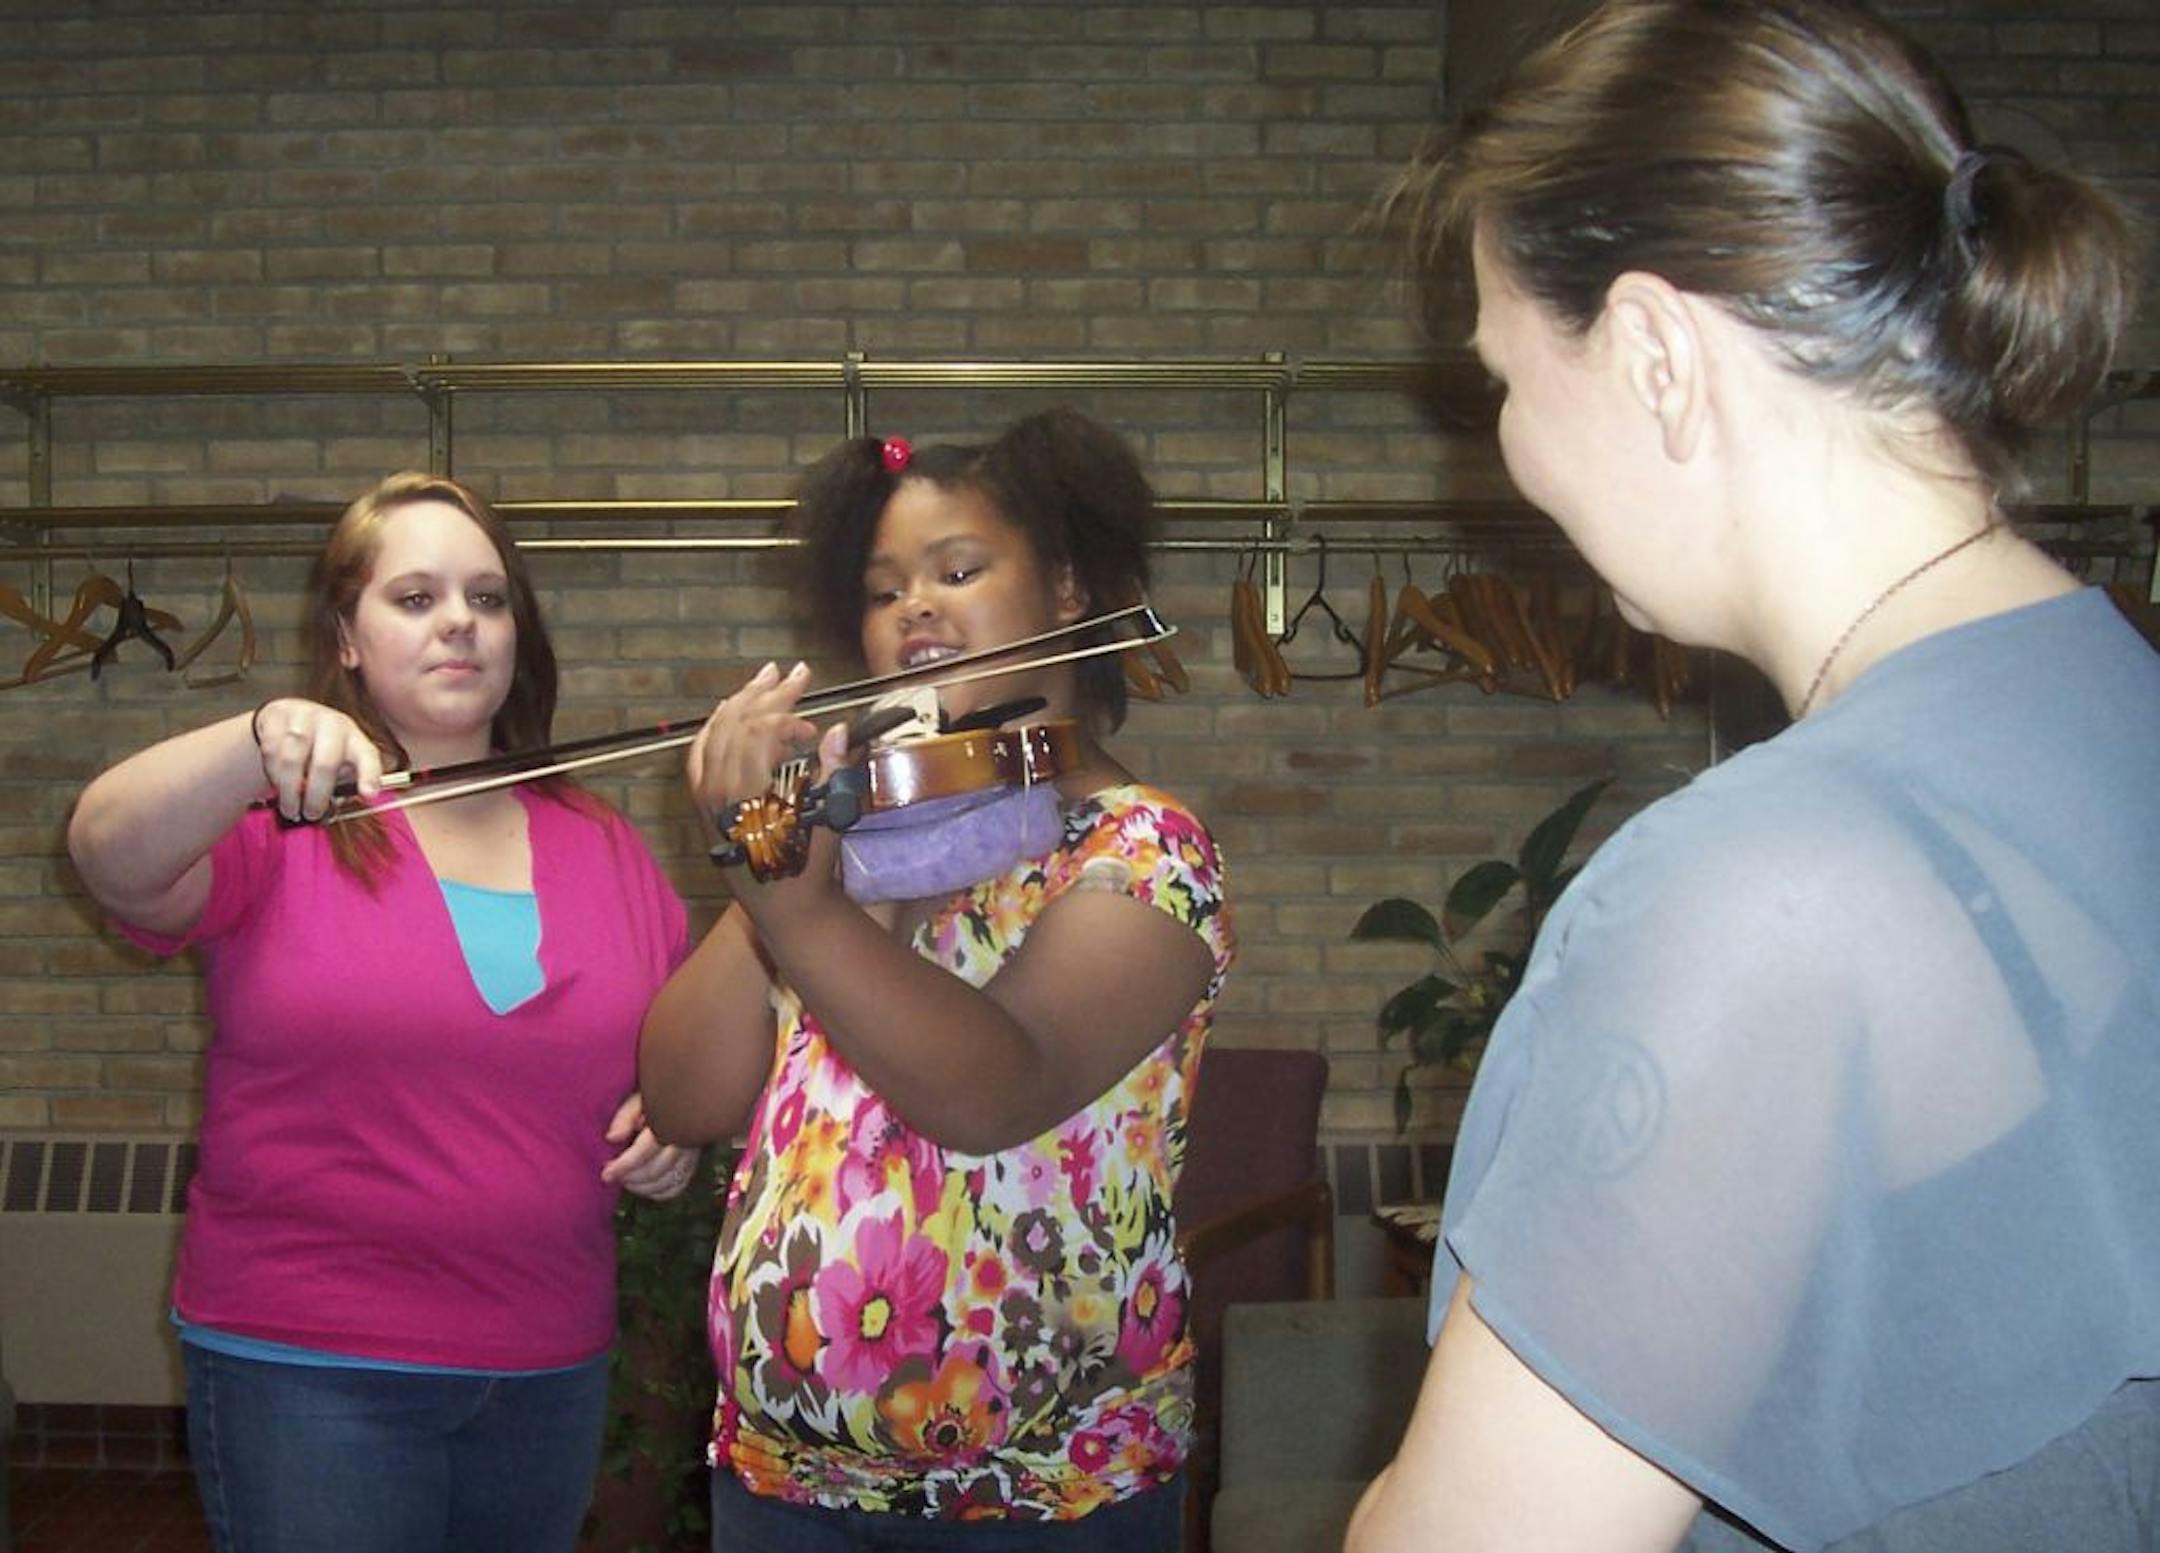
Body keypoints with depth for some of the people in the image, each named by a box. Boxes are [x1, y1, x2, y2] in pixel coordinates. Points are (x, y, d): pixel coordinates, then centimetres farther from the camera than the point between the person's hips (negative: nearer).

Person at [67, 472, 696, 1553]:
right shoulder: (276, 823, -4)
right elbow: (111, 857, -23)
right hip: (304, 1370, -4)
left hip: (551, 1371, 4)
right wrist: (262, 742, -39)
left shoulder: (603, 848, 7)